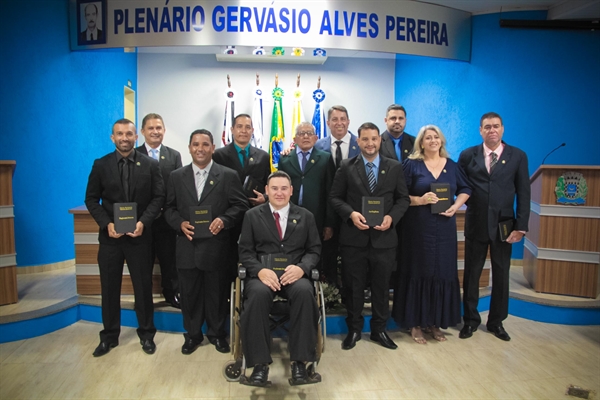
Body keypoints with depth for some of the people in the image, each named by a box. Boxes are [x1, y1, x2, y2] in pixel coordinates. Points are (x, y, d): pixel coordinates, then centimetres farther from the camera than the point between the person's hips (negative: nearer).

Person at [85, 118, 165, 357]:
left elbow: (158, 197, -3)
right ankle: (109, 336, 27)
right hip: (110, 236, 1)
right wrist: (107, 224, -12)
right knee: (109, 288, 11)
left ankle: (146, 334, 23)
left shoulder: (150, 165, 0)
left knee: (143, 287, 8)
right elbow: (91, 199, 3)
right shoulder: (101, 165, 3)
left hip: (140, 235, -1)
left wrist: (143, 222, -17)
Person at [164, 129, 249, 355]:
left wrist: (224, 220, -19)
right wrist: (180, 223, -10)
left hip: (216, 246, -2)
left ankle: (217, 334, 29)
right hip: (187, 246, 2)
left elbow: (240, 205, -2)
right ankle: (192, 334, 30)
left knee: (217, 293, 10)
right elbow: (170, 208, 9)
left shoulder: (228, 176, 1)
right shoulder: (177, 176, 9)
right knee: (189, 293, 11)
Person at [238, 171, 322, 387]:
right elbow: (245, 252, 5)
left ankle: (299, 362, -24)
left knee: (305, 292, -34)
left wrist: (301, 267, -14)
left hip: (294, 274, 1)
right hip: (262, 274, 0)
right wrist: (260, 270, -16)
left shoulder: (306, 216, 13)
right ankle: (260, 364, -24)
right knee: (258, 294, -35)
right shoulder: (252, 215, 11)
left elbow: (314, 250, 8)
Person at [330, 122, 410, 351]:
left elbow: (403, 198, 6)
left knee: (381, 286, 12)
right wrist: (351, 214, -16)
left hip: (384, 237, 1)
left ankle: (379, 330, 29)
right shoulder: (347, 167, 2)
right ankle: (354, 329, 26)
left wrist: (391, 217, -11)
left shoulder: (394, 167, 6)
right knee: (353, 286, 9)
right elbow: (335, 197, 1)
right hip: (354, 237, -1)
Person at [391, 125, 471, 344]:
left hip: (444, 228, 4)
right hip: (418, 227, -3)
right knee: (418, 271, 1)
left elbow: (465, 189, 16)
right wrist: (420, 200, -21)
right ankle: (415, 323, 13)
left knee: (442, 272, 7)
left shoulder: (452, 166, 9)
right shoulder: (411, 165, -2)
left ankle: (435, 322, 21)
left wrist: (455, 206, -1)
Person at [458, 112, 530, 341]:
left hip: (504, 225, 0)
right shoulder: (468, 155, 2)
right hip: (476, 224, 0)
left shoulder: (517, 156, 0)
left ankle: (496, 321, 27)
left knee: (501, 275, 10)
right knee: (471, 273, 9)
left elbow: (523, 193, -2)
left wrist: (521, 226, -8)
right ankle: (470, 320, 25)